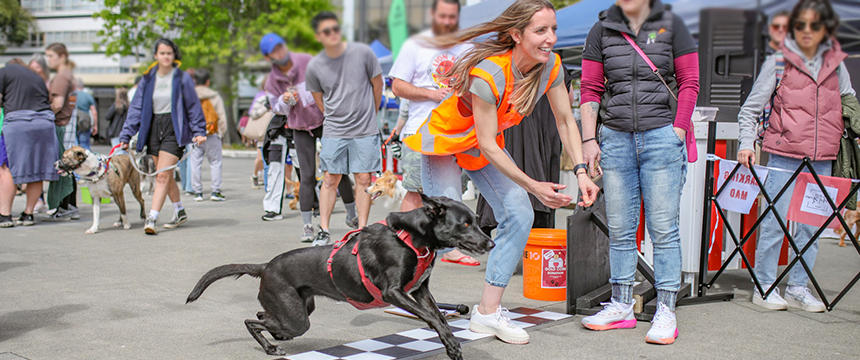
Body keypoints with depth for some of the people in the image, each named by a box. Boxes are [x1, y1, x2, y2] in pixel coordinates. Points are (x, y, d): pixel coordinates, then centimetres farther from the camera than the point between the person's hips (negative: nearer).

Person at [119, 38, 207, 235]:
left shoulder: (182, 78, -3)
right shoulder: (148, 79, 7)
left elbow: (193, 106, 3)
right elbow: (136, 108, 7)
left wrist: (199, 131, -4)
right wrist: (126, 135, 1)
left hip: (174, 129, -5)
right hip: (154, 129, 5)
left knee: (162, 176, -13)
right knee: (166, 177, 12)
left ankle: (151, 219, -18)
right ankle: (180, 213, 29)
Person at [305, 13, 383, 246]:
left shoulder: (362, 53, -6)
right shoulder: (314, 66, -3)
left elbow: (377, 84, 8)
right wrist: (335, 117, 11)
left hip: (365, 130, 0)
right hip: (333, 131, 1)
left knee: (364, 179, 1)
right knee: (330, 179, 2)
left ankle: (362, 231, 8)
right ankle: (323, 231, 9)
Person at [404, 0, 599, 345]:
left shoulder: (550, 65, -16)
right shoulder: (488, 73, -35)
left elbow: (565, 121, -6)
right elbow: (487, 146, -30)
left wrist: (581, 171, -18)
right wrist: (534, 187, -32)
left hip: (485, 147, 6)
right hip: (444, 141, -6)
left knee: (520, 216, -9)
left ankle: (488, 312, -1)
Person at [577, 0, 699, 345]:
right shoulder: (602, 30, 10)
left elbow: (689, 83, 3)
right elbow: (590, 89, 9)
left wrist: (678, 132, -5)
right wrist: (589, 140, 2)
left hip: (661, 136, -2)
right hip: (615, 138, 3)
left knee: (663, 228, -3)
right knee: (619, 228, 7)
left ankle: (666, 310, 5)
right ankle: (621, 306, 16)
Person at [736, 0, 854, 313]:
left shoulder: (836, 64, 10)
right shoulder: (778, 62, 0)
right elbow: (750, 109, 2)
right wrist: (747, 144, -8)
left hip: (822, 160, 4)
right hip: (784, 156, -4)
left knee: (811, 224, 7)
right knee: (775, 222, -3)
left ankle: (798, 288, 17)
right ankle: (764, 286, 9)